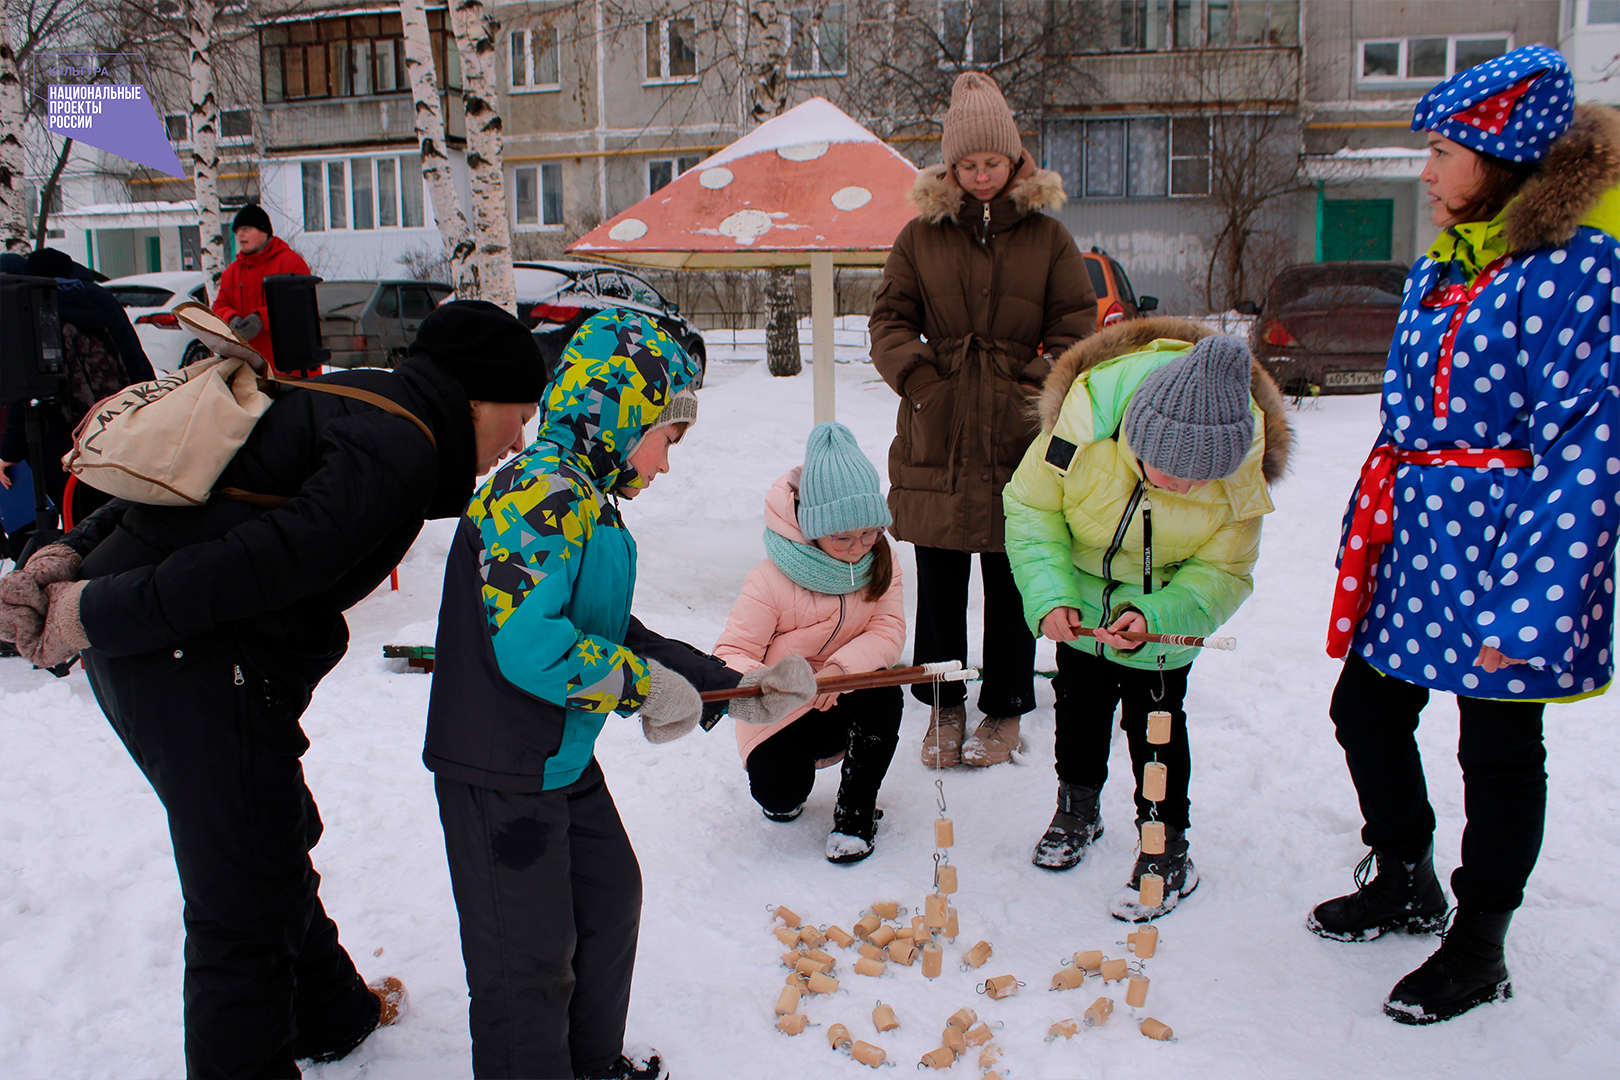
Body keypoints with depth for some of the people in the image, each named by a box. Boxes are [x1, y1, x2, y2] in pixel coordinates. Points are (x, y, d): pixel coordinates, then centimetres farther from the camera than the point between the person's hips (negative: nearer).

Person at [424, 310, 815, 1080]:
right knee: (529, 957, 2)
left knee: (611, 897, 24)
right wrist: (644, 686, -20)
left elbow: (612, 632, 16)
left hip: (563, 759, 11)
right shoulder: (540, 493, -23)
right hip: (500, 772, -11)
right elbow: (528, 642, -33)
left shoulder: (589, 503, 10)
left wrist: (735, 690, 15)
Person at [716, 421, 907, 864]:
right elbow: (731, 653, -22)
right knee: (778, 796, -21)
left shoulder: (880, 561, -9)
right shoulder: (771, 580, -22)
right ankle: (790, 762, 22)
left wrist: (840, 667, -36)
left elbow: (888, 633, -16)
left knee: (884, 691, -29)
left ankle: (856, 809, -8)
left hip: (845, 696, 3)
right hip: (782, 712, -2)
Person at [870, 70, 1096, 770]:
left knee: (1010, 584, 6)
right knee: (939, 582, 8)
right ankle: (944, 707, 24)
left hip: (1018, 437, -1)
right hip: (936, 439, 1)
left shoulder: (1047, 237, 7)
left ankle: (1005, 711, 22)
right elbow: (889, 318, 7)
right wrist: (917, 376, -9)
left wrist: (1039, 384, -8)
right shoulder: (922, 235, 8)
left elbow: (1076, 325, 6)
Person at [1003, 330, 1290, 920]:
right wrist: (1050, 595, -30)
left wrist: (1154, 617, -35)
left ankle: (1167, 848, 17)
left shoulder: (1241, 472, -30)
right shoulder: (1083, 425, -34)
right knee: (1079, 698, 15)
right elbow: (1031, 507, -18)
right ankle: (1077, 807, 41)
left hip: (1168, 604, -1)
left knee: (1154, 717, -3)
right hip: (1083, 590, 2)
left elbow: (1222, 572, -18)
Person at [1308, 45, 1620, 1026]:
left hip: (1503, 544, -8)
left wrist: (1525, 606, -22)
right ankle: (1407, 883, 39)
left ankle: (1479, 951, 26)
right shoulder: (1440, 271, 11)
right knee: (1365, 710, 16)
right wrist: (1366, 541, 18)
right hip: (1415, 540, 9)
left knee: (1499, 750, 7)